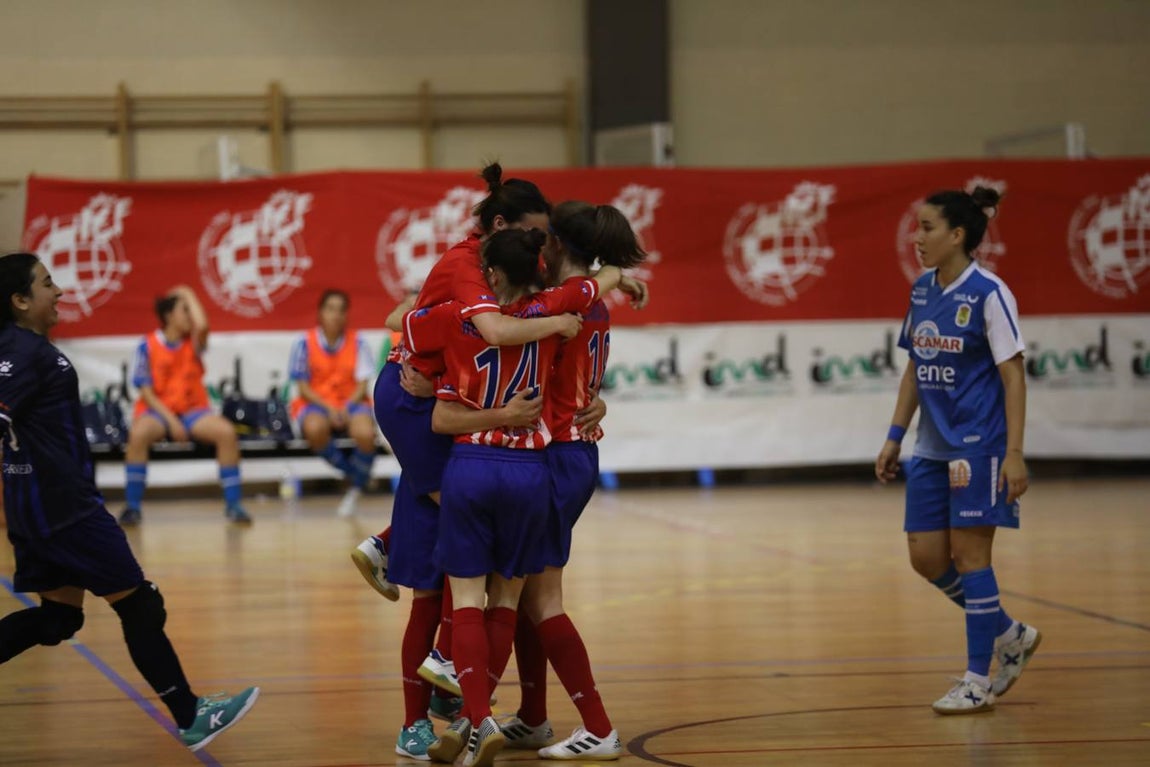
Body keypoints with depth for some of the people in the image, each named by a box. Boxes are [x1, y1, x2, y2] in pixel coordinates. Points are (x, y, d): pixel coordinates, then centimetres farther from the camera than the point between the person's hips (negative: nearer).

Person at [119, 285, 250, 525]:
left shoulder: (193, 342, 3)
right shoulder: (148, 346, -4)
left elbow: (202, 325, -23)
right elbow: (146, 392, -7)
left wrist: (190, 296, -7)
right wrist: (171, 420, -19)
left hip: (193, 410, 2)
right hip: (158, 410, -2)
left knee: (227, 431, -27)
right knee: (138, 433, -37)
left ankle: (233, 504, -18)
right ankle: (132, 507, -27)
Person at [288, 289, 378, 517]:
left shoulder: (357, 342, 3)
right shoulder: (305, 343, -1)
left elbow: (362, 385, 0)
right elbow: (303, 388, -2)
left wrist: (347, 407, -19)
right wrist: (328, 407, -17)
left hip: (350, 403, 1)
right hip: (315, 404, -1)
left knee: (365, 433, -35)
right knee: (315, 429, -39)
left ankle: (356, 488, -5)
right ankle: (356, 476, -14)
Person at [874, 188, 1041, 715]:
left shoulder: (988, 294, -12)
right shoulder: (922, 290, 9)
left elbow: (1013, 376, -13)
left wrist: (1014, 453, -18)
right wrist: (895, 437, 13)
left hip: (979, 446, -7)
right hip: (933, 449, 7)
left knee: (969, 554, -5)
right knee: (925, 557, 4)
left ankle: (978, 682, 4)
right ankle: (1011, 636, 24)